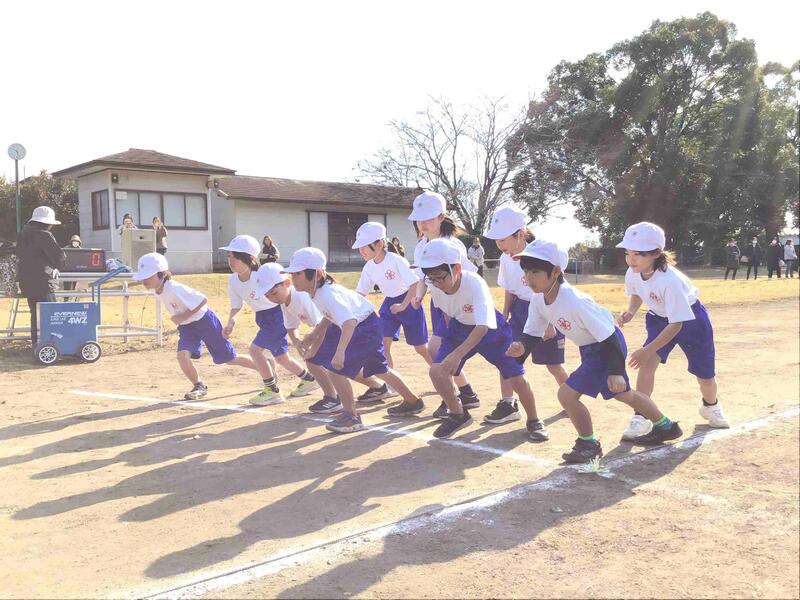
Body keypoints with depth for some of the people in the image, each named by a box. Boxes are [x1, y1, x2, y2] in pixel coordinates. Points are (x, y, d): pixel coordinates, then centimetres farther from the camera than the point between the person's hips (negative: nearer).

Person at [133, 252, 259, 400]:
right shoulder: (159, 290, -5)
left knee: (230, 358, 3)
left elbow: (203, 300, -29)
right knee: (182, 356, -17)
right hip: (186, 327, 7)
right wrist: (179, 319, 2)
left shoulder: (175, 289, -31)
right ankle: (199, 387, 6)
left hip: (204, 321, -7)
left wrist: (183, 316, -26)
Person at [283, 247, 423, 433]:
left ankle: (351, 416, -4)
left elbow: (349, 321, -45)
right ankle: (413, 401, 46)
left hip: (367, 327, -11)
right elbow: (329, 316, 14)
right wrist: (313, 335, 6)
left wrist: (340, 351, -54)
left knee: (335, 367, -18)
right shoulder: (315, 291, -2)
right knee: (378, 369, 26)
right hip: (356, 327, 11)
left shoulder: (328, 294, -32)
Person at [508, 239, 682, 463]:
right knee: (622, 393, 26)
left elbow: (609, 337, -27)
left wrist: (616, 371, -27)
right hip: (590, 349, 9)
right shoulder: (538, 301, -11)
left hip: (608, 346, -9)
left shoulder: (575, 301, -34)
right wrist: (522, 347, -26)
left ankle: (589, 445, 8)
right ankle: (665, 427, 48)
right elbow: (533, 334, -4)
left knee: (567, 394, -14)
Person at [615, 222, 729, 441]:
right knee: (647, 364, -18)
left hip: (691, 319, -4)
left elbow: (676, 324, -33)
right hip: (659, 318, 5)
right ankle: (640, 419, -9)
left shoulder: (670, 281, -39)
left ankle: (711, 407, 42)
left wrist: (648, 350, -34)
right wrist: (630, 312, -15)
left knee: (705, 377, 8)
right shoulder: (633, 273, -20)